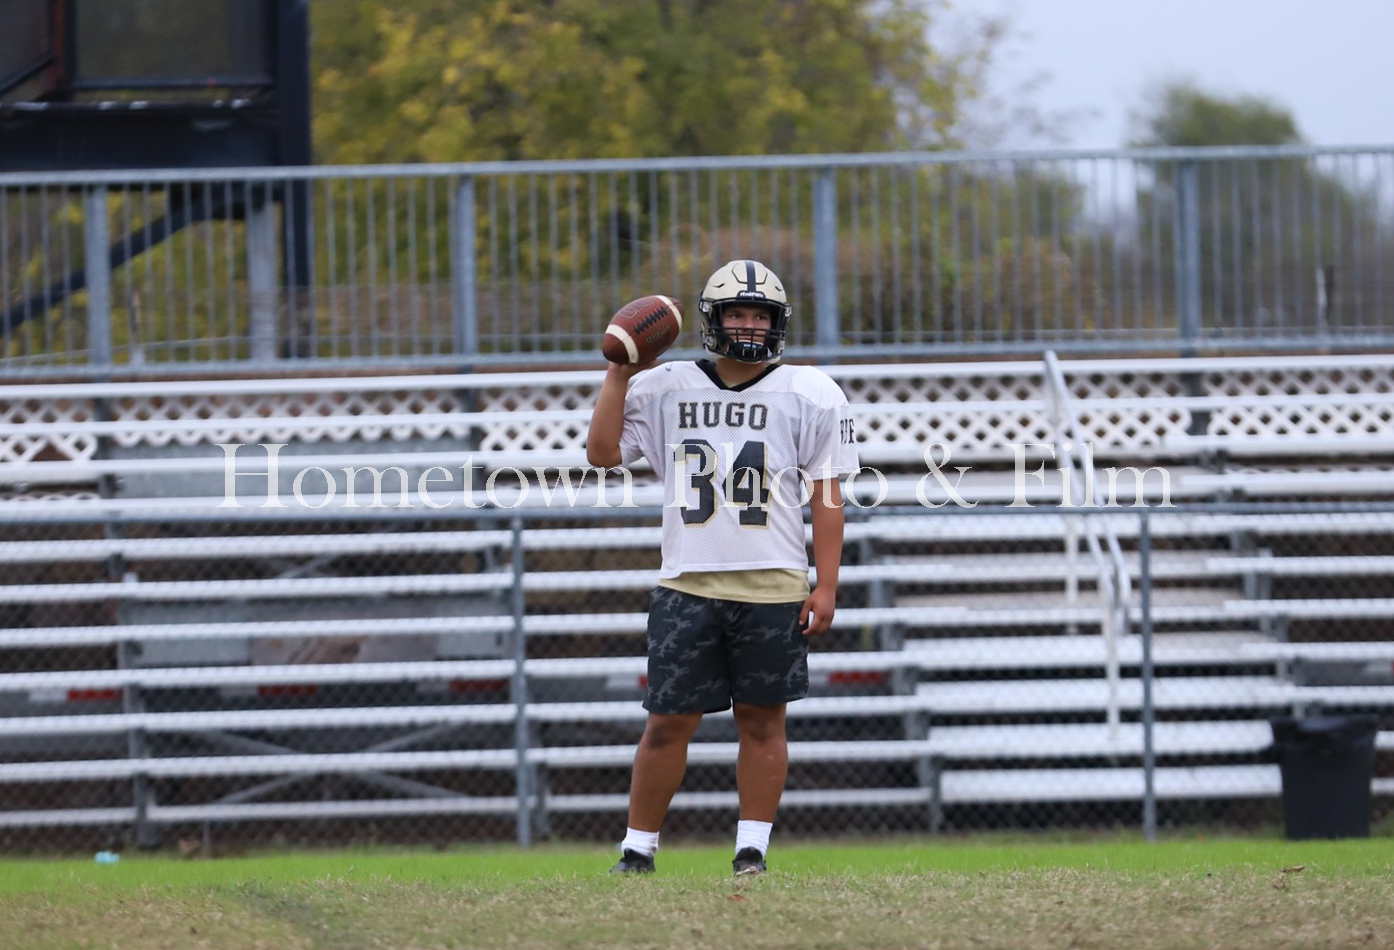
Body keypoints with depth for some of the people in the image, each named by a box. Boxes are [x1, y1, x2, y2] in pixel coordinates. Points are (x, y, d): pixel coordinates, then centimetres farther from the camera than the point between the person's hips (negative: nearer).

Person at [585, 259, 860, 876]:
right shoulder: (665, 389, 9)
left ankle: (752, 846, 8)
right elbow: (602, 452, 6)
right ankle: (637, 848, 8)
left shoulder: (808, 395, 4)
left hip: (772, 587, -1)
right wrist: (619, 374, 1)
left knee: (762, 720, 2)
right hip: (687, 586, 1)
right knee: (668, 723, 0)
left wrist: (826, 586, -3)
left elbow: (825, 495, 3)